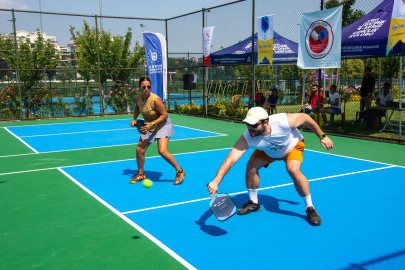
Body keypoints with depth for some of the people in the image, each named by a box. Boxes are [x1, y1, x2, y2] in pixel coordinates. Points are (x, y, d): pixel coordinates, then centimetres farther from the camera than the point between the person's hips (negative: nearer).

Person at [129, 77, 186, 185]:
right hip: (149, 127, 7)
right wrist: (134, 119, 5)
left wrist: (152, 124, -29)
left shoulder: (155, 99, -28)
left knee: (162, 151, -20)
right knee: (139, 150, 5)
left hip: (162, 125, -7)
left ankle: (180, 172, -1)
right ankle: (140, 174, 27)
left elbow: (164, 114, -22)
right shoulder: (137, 98, -6)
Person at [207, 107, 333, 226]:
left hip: (293, 145, -3)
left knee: (293, 170, -28)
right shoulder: (246, 139, -37)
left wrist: (322, 136, -12)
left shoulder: (283, 121, -42)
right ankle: (253, 203, 11)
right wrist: (215, 182, -56)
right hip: (267, 151, 3)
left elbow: (305, 117, -22)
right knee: (251, 166, -15)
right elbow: (230, 159, -44)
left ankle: (310, 208, -8)